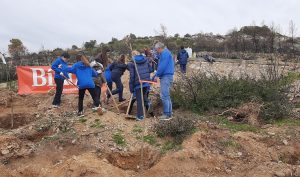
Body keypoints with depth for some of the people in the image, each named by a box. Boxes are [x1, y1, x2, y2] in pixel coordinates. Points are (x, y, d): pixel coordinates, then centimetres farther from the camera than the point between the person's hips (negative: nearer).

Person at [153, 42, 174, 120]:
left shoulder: (165, 53, -11)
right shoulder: (166, 53, 21)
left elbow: (162, 66, -18)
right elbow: (161, 66, 20)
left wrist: (156, 75, -8)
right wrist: (157, 74, 11)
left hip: (166, 76, -11)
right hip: (167, 76, 11)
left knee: (164, 96, -9)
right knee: (167, 95, 13)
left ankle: (167, 114, -6)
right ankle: (169, 113, 19)